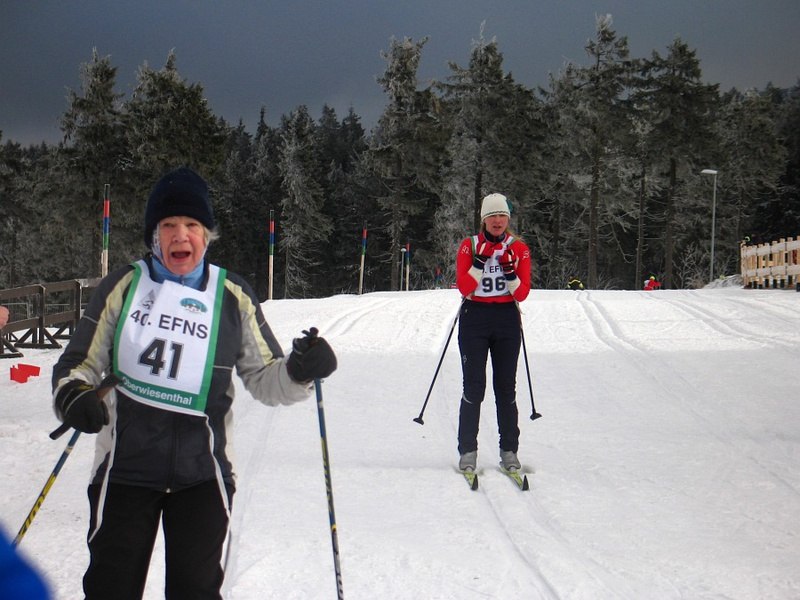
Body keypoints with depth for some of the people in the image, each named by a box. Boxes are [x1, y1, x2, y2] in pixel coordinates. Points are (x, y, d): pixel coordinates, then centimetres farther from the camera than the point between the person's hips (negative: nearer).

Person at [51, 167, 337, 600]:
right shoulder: (123, 287, 0)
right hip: (125, 467, 0)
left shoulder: (233, 297, 2)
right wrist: (73, 396, -17)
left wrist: (299, 372, -16)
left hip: (202, 472, 1)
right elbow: (79, 363, 5)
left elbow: (264, 377, 5)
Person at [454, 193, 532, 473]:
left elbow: (522, 294, 0)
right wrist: (481, 260, -17)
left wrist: (510, 273, -17)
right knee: (473, 387, -4)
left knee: (506, 387, 3)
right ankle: (468, 451, 2)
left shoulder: (519, 248, 5)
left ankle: (509, 451, 9)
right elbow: (464, 287, -7)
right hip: (474, 318, -1)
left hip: (507, 320, 1)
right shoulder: (470, 246, 3)